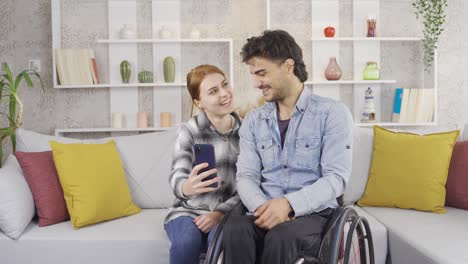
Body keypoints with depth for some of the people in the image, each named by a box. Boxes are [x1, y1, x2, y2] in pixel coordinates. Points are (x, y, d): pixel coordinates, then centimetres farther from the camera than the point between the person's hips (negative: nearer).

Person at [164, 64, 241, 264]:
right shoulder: (189, 130, -4)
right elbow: (177, 176, -17)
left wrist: (221, 213, -18)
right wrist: (186, 187, -42)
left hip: (227, 212, 1)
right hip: (188, 210, 0)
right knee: (186, 241, -33)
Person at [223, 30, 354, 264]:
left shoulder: (333, 113, -1)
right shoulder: (253, 121, 12)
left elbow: (337, 178, -10)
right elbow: (246, 176, 4)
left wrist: (289, 204, -25)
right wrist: (263, 206, -18)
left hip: (313, 213, -2)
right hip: (266, 213, 3)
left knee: (281, 236, -36)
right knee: (236, 228, -31)